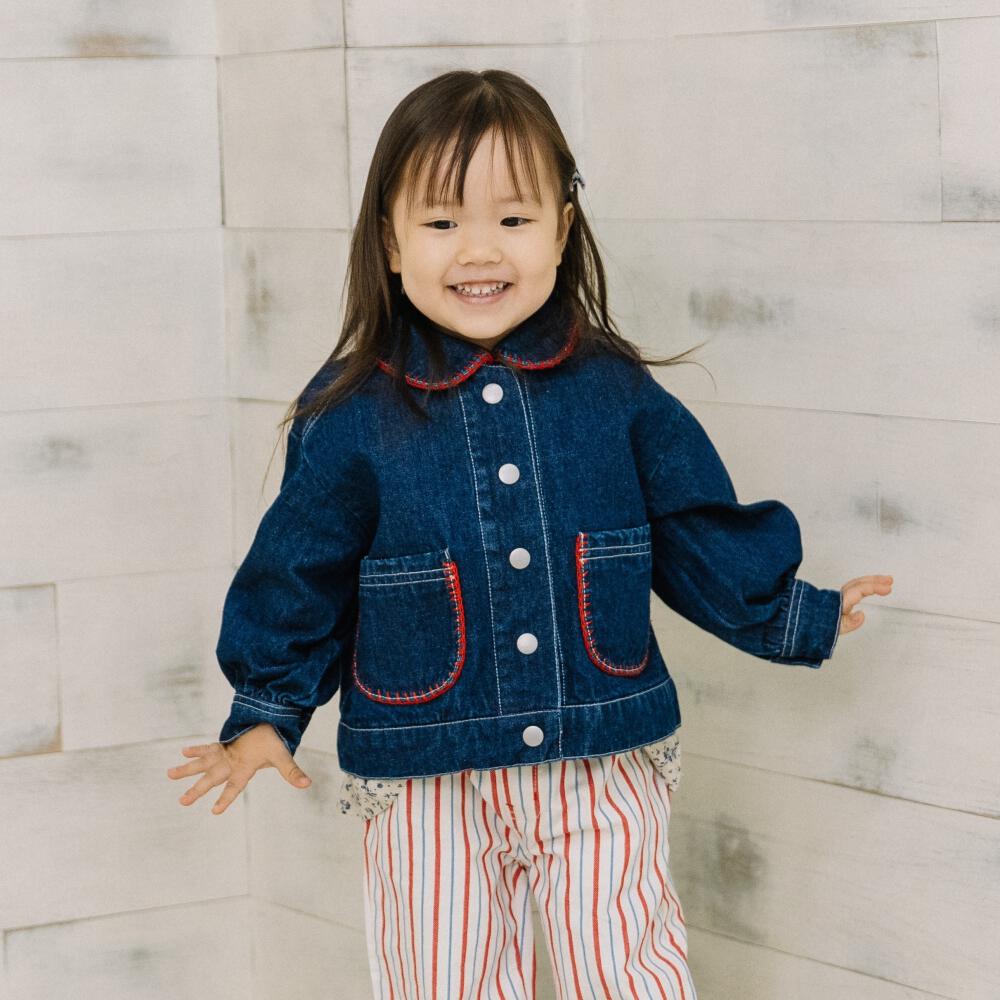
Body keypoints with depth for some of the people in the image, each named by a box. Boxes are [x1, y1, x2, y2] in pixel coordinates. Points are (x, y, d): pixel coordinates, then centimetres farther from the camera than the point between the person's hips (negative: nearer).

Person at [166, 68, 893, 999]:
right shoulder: (350, 414, -5)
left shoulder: (616, 393, -1)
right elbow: (300, 570, 5)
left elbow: (695, 532, 11)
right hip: (427, 785, 0)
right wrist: (268, 708, 6)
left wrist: (797, 616, 17)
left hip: (601, 771, 0)